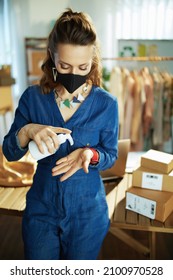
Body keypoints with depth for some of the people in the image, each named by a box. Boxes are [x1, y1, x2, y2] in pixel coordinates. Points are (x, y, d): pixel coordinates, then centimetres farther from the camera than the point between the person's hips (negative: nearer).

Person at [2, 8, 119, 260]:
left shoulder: (107, 103, -14)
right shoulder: (32, 97, -11)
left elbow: (111, 155, -5)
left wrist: (90, 154, -28)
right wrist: (27, 131, -29)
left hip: (87, 211, 0)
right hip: (41, 207, 1)